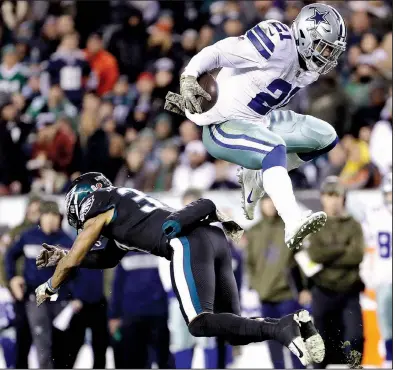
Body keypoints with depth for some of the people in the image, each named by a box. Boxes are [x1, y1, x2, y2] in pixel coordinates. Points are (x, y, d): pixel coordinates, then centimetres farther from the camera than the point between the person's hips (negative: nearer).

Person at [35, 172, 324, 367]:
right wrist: (62, 255, 50)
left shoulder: (98, 213, 14)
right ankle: (294, 323, -18)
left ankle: (280, 330, -35)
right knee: (233, 329, 7)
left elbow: (72, 263, 21)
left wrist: (48, 290, 38)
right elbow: (109, 258, 49)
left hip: (188, 245, -8)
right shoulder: (125, 203, 37)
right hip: (215, 238, 8)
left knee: (200, 324, -18)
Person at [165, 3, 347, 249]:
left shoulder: (308, 71, 5)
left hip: (259, 121, 10)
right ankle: (294, 224, -47)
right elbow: (216, 53, -23)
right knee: (274, 148, -36)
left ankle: (256, 178, 11)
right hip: (225, 126, -10)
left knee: (327, 138, 8)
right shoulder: (278, 43, -21)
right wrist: (188, 79, -41)